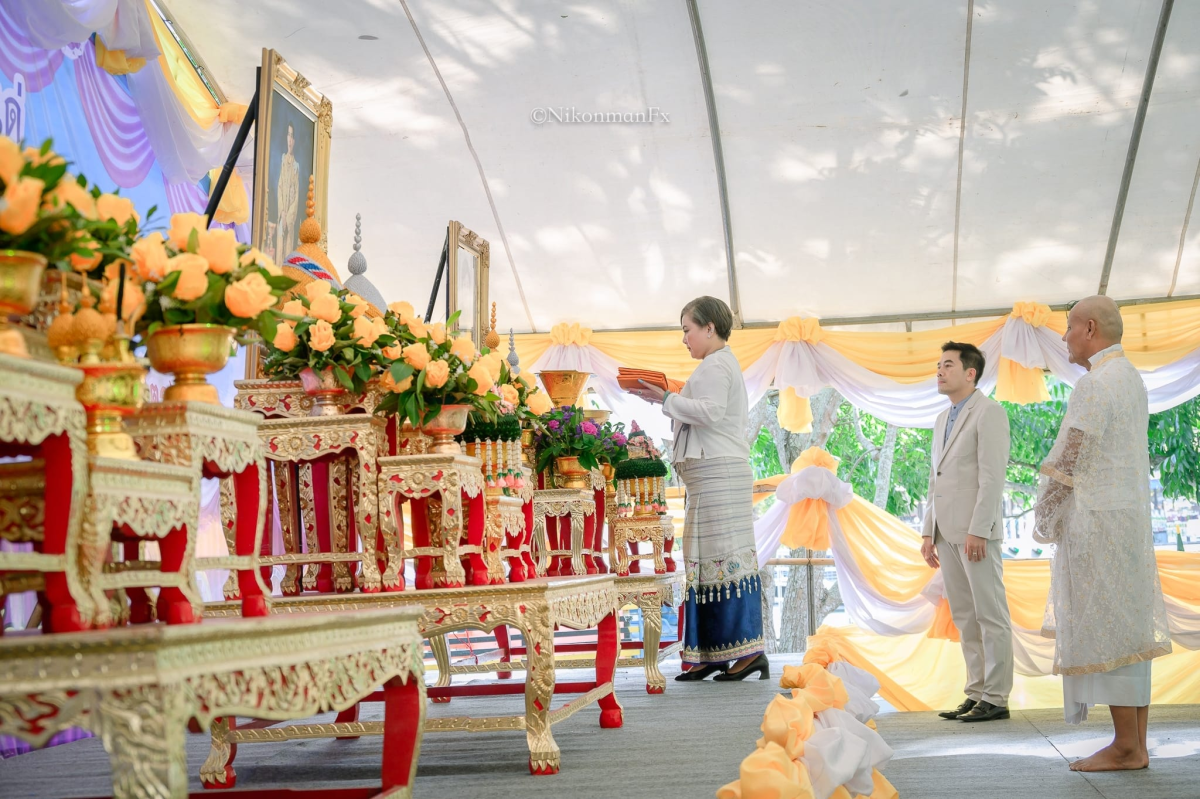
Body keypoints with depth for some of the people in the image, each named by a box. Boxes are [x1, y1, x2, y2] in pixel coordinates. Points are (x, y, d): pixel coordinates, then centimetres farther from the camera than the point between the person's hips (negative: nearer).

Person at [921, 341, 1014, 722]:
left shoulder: (989, 412, -6)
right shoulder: (942, 420, 20)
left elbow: (993, 475, -14)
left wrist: (978, 531, -19)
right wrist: (929, 532, 15)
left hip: (976, 531, -8)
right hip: (947, 532, 8)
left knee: (990, 616, -4)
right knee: (965, 619, 9)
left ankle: (996, 698, -1)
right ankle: (976, 693, 14)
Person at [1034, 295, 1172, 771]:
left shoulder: (1094, 384, -14)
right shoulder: (1131, 379, 15)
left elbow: (1069, 460, -15)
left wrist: (1045, 519, -4)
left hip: (1096, 518, -9)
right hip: (1131, 516, 9)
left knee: (1104, 630, -5)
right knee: (1131, 628, 9)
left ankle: (1125, 746, -3)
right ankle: (1137, 743, 12)